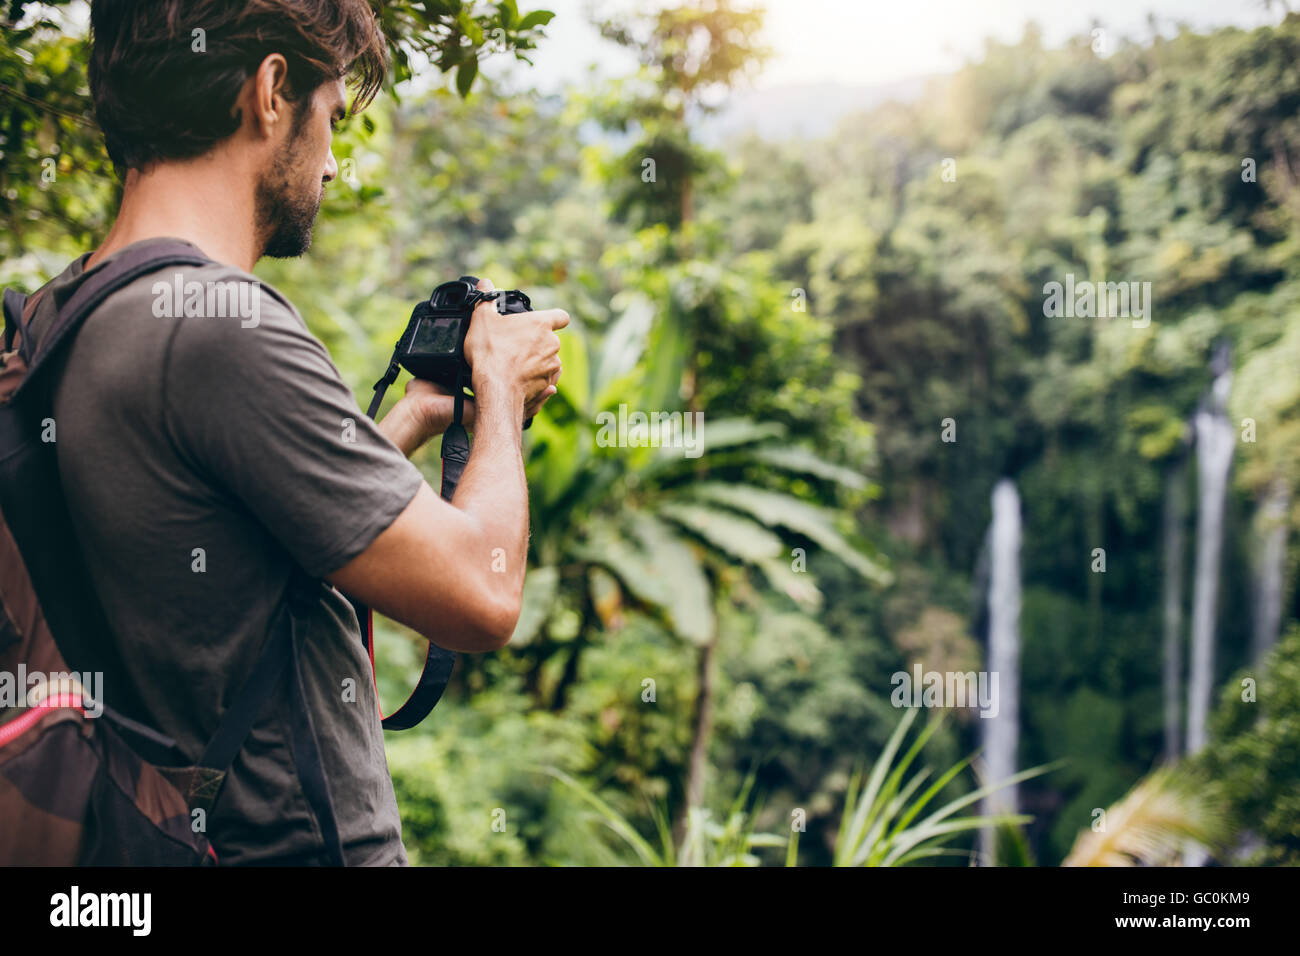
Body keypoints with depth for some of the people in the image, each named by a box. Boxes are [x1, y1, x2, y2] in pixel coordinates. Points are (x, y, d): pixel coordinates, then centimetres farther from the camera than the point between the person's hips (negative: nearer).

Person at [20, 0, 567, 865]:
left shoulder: (48, 320, 4)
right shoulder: (224, 328, -23)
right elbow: (481, 596, -20)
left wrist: (415, 418, 21)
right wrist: (500, 386, -4)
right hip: (296, 844, -9)